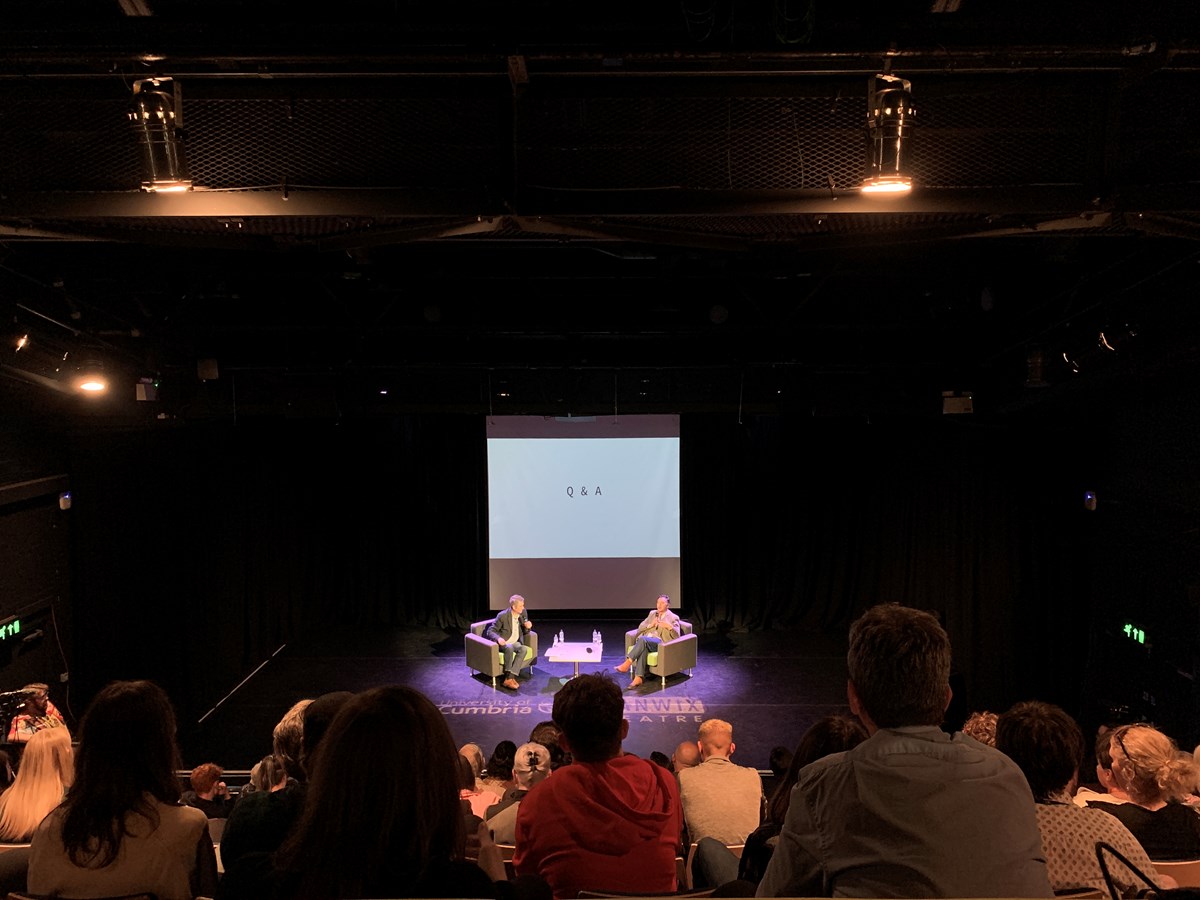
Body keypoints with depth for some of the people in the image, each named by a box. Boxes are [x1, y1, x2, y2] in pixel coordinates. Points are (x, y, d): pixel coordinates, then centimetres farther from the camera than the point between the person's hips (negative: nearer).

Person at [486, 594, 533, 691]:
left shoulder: (523, 613, -1)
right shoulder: (503, 616, -16)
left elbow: (524, 633, 12)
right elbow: (490, 631, -12)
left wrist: (527, 627, -13)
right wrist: (498, 638, -33)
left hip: (515, 643, 4)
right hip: (503, 643, -4)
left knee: (523, 649, -29)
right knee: (509, 648, -38)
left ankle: (509, 678, -35)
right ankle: (508, 676, -30)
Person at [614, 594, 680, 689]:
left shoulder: (673, 618, 13)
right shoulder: (652, 613, 27)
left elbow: (676, 636, 2)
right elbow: (640, 628, 20)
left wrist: (669, 627, -16)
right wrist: (650, 625, 1)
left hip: (660, 642, -3)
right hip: (646, 640, 3)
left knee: (643, 639, -36)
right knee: (643, 647, -36)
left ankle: (627, 664, -41)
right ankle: (639, 678, -45)